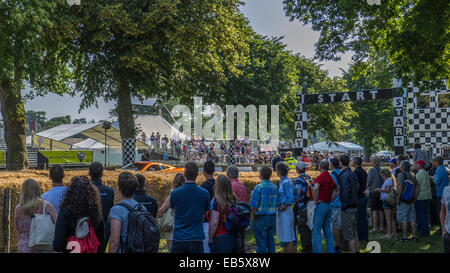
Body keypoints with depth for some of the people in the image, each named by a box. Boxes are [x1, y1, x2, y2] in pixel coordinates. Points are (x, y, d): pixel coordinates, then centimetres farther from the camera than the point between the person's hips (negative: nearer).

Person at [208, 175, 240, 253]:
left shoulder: (216, 201, -12)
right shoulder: (235, 200, 3)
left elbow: (214, 222, -16)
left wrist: (210, 239, -7)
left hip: (221, 238, -6)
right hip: (236, 238, 6)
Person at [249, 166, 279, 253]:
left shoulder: (259, 187, -14)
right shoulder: (275, 187, 5)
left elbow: (254, 205, -15)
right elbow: (277, 205, 11)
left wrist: (253, 218, -3)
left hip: (261, 217, -6)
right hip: (272, 217, 6)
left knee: (261, 242, 0)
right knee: (270, 240, 13)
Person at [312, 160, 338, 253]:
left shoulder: (320, 177, -13)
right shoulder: (330, 178, 11)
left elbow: (316, 188, -32)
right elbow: (337, 191, 21)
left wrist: (316, 200, -20)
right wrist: (330, 199, 14)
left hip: (321, 204, -8)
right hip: (328, 205, 8)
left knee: (317, 231, -3)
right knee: (328, 231, 13)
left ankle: (317, 250, -4)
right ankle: (331, 250, 15)